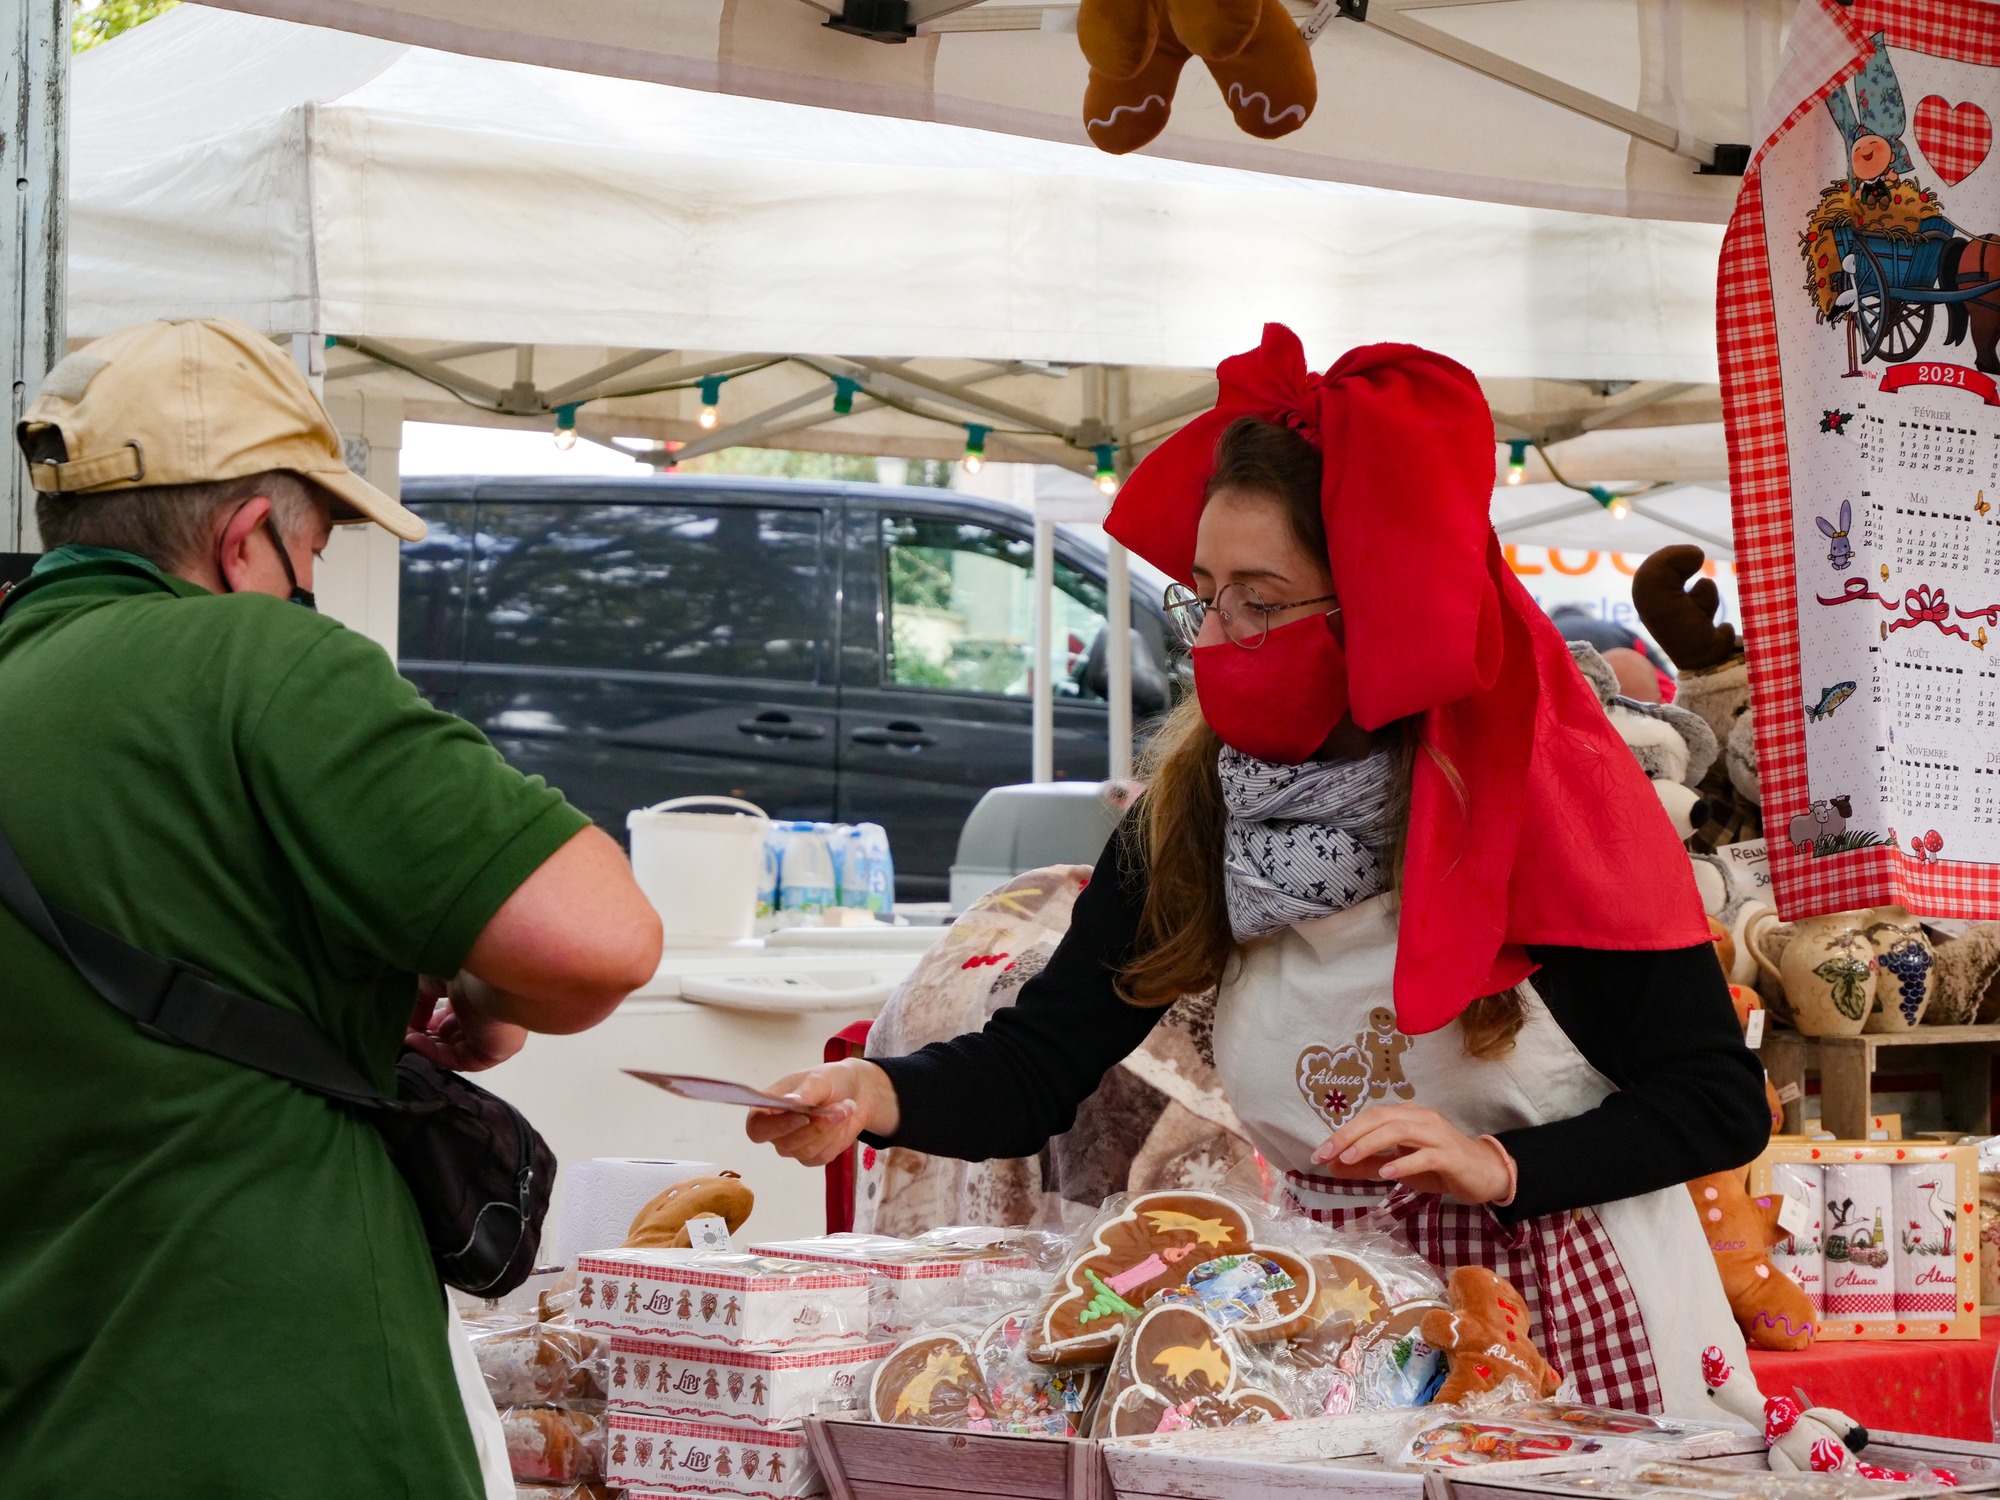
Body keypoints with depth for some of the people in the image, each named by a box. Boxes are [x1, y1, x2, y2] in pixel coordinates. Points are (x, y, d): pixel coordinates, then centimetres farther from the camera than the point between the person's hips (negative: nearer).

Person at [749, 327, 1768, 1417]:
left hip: (1570, 1319, -3)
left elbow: (1722, 1104, -11)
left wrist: (1498, 1164, -23)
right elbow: (1037, 1061, -8)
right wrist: (880, 1095, -27)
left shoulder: (1548, 797, -14)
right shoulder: (1191, 813, -3)